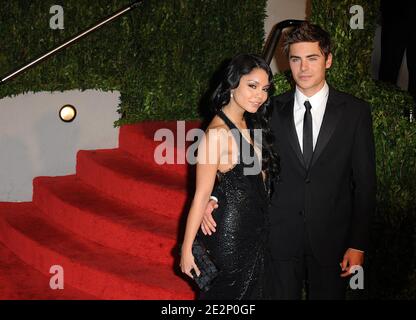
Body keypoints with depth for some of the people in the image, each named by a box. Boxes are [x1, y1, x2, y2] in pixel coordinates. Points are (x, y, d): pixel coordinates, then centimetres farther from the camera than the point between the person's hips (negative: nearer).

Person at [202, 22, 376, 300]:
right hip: (281, 235, 1)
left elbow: (365, 182, -2)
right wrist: (213, 196, -16)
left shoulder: (355, 111, -3)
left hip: (331, 238, -1)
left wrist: (358, 244, -4)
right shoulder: (272, 110, 1)